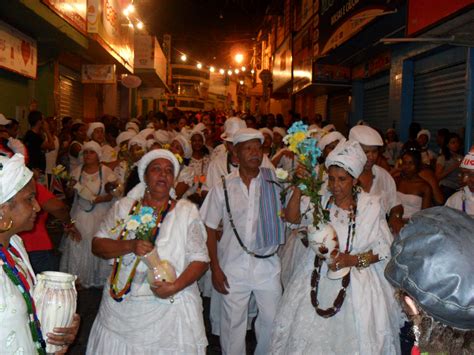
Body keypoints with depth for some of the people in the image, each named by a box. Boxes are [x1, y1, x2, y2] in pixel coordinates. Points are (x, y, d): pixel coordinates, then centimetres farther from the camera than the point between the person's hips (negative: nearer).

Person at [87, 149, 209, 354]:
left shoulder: (187, 211, 3)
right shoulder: (124, 207, 7)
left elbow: (200, 259, -1)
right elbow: (97, 245, 3)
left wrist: (175, 287, -15)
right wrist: (130, 246, -14)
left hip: (170, 305, -1)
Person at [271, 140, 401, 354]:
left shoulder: (370, 205, -4)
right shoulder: (320, 201, 2)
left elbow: (385, 248, -3)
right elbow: (291, 217, -12)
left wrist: (353, 260, -16)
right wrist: (299, 189, -26)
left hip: (357, 283, -2)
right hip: (319, 280, 2)